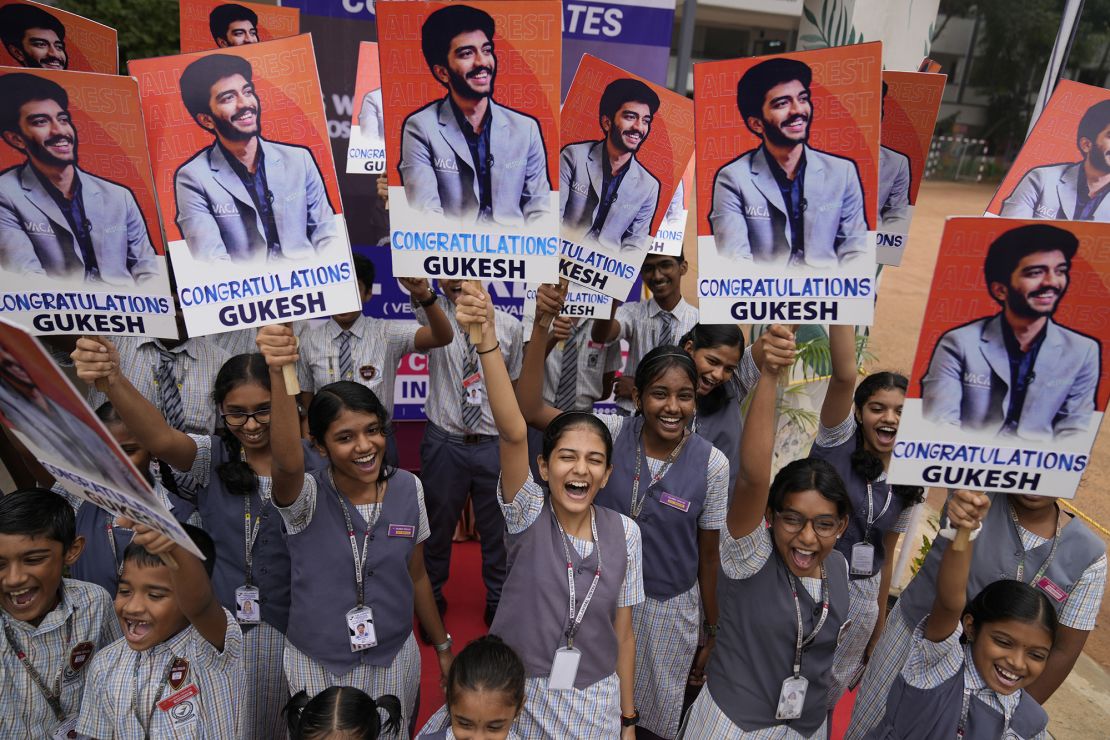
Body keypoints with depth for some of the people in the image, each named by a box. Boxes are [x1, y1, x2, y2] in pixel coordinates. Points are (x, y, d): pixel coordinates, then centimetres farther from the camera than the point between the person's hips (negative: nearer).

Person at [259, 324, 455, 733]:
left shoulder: (408, 488, -10)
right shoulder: (306, 496, -18)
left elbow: (416, 576, 2)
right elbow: (287, 463, -43)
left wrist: (442, 645, 10)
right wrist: (278, 375, -59)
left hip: (395, 657, 2)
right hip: (316, 663, -1)